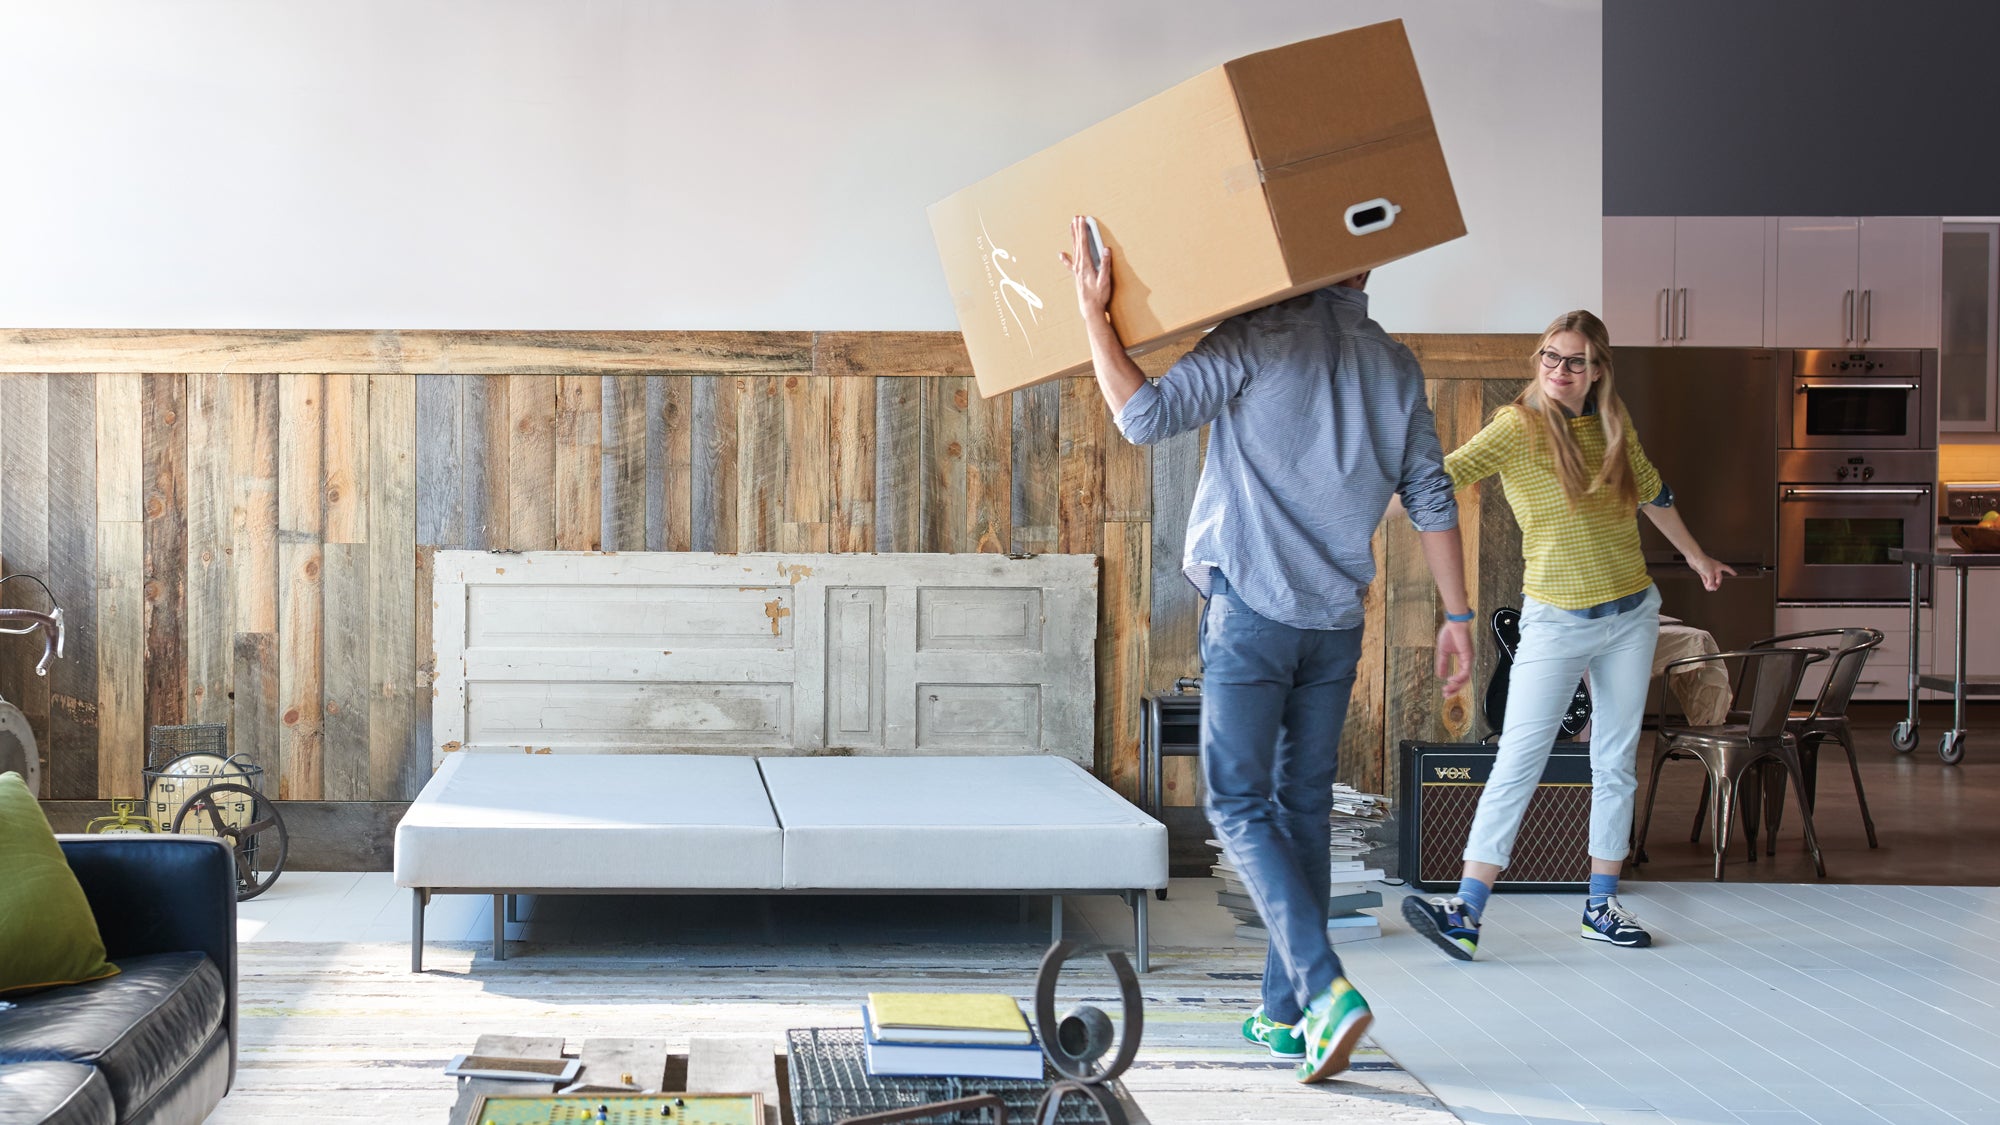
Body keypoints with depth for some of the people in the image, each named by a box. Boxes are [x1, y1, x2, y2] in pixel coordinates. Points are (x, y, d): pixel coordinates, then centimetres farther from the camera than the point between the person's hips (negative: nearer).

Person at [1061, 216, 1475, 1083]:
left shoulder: (1261, 337, -9)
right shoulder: (1397, 368, 8)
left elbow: (1145, 416, -14)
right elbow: (1432, 500, 9)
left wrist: (1094, 315, -7)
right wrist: (1457, 616, 13)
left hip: (1253, 610, -5)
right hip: (1338, 621, 6)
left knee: (1240, 804, 1)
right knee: (1305, 806, 13)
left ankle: (1325, 988, -14)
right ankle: (1287, 1011, 18)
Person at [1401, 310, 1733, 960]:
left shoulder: (1613, 425, 3)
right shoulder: (1518, 426, -12)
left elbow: (1652, 492, 21)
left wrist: (1694, 554, 33)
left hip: (1632, 615, 5)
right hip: (1555, 621, -5)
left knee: (1617, 762, 9)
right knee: (1517, 761, -12)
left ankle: (1601, 907, 18)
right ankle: (1467, 911, -12)